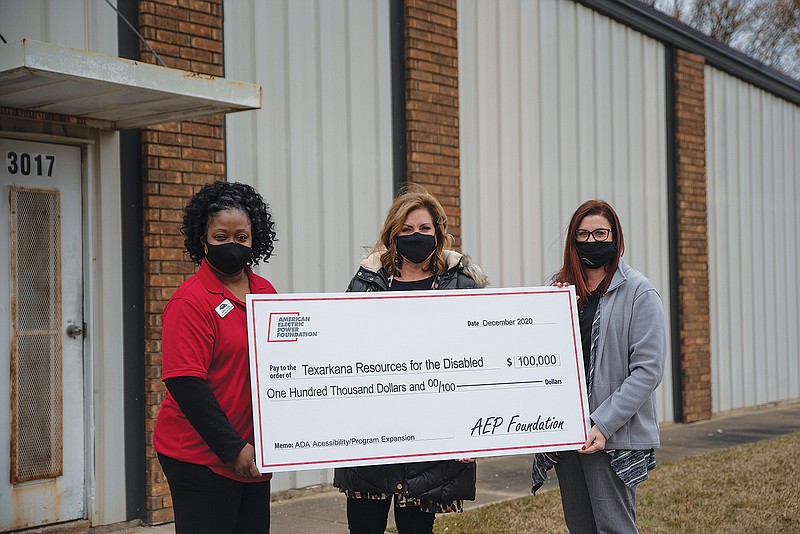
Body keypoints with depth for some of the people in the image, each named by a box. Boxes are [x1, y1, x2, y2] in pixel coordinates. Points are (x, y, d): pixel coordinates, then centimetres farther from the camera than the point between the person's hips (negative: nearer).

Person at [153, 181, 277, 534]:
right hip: (202, 457, -7)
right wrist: (233, 449, -17)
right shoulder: (191, 302, -12)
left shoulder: (266, 292, 9)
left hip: (254, 457, 7)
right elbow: (185, 384, -18)